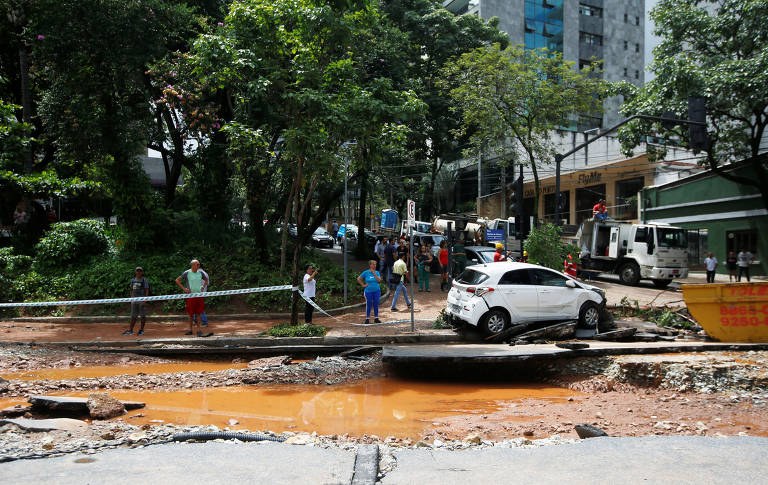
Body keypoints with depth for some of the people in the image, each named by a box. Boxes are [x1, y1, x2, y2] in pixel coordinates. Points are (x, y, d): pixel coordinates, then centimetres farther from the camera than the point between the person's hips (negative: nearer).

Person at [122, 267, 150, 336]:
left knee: (143, 315, 0)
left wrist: (145, 301, -16)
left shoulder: (144, 280, -4)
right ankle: (130, 330, 12)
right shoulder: (133, 280, 11)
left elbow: (147, 291, -8)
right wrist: (131, 297, 7)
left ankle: (141, 330, 8)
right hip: (134, 300, 5)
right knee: (133, 315, 9)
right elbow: (131, 289, 20)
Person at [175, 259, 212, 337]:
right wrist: (184, 288, -7)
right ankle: (190, 329, 15)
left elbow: (206, 280, 24)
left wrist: (203, 287, 10)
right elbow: (177, 280, 0)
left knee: (199, 313, 2)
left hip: (199, 295, 3)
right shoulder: (187, 273, -4)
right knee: (191, 313, 2)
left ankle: (199, 330, 4)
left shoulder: (200, 272, 7)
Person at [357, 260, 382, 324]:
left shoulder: (377, 272, 5)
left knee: (376, 305, 6)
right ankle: (367, 319, 9)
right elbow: (358, 279, 3)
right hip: (368, 291, -3)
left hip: (376, 291, 3)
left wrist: (374, 273, -12)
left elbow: (379, 280, -9)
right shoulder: (366, 272, -3)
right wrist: (363, 285, -3)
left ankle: (376, 318, 15)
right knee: (368, 305, 0)